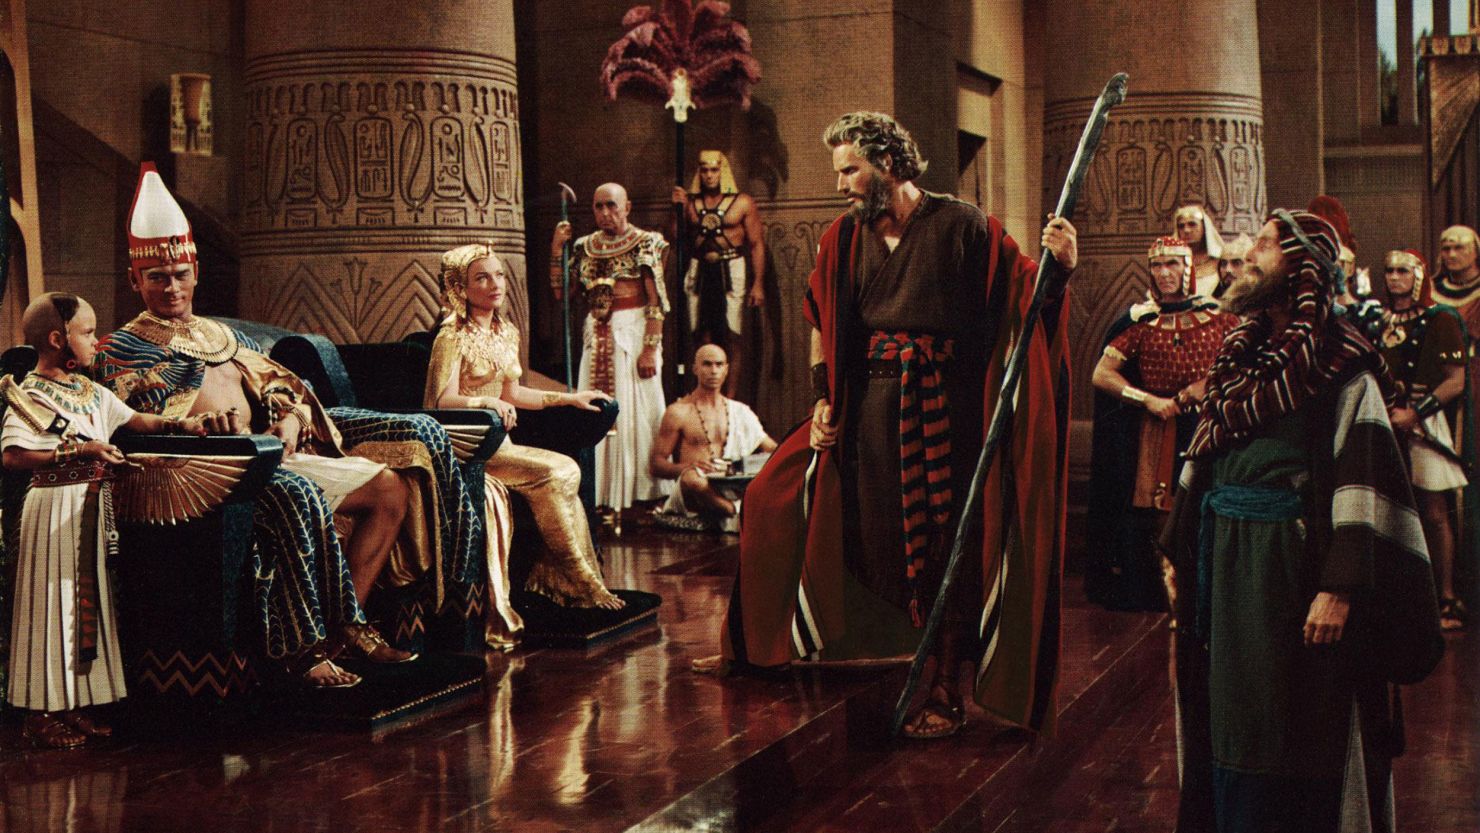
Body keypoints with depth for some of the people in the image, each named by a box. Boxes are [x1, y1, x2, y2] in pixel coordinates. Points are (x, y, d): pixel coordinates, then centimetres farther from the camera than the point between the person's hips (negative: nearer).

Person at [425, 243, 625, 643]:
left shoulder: (506, 332, 14)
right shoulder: (453, 336, -10)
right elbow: (443, 401, -19)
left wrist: (569, 398, 21)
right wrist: (488, 402, -36)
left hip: (495, 442, 7)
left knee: (564, 474, -18)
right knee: (557, 472, -23)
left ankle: (576, 582, -13)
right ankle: (582, 580, -12)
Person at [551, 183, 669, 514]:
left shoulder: (645, 243, -3)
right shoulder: (586, 246, 12)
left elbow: (657, 301, -9)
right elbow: (562, 292, 10)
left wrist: (651, 347, -17)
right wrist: (556, 251, 2)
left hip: (633, 330, -5)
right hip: (597, 334, 5)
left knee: (634, 410, -4)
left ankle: (639, 493, 2)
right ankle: (602, 494, 9)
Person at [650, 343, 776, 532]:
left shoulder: (740, 412, 20)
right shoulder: (678, 412, 6)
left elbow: (773, 450, 20)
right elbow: (656, 464, 1)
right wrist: (688, 467, -21)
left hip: (730, 491, 4)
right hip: (693, 495, -4)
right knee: (692, 478, -40)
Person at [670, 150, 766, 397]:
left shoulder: (742, 203, 2)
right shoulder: (691, 202, 10)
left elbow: (757, 244, -1)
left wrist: (758, 284, -8)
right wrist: (679, 208, -1)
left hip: (731, 272, -3)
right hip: (699, 271, 3)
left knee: (731, 337, -6)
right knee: (702, 337, 1)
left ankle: (729, 399, -4)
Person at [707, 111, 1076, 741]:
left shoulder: (960, 226, -4)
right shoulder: (845, 238, 8)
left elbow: (1024, 284, -6)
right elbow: (822, 323, 11)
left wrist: (1059, 264, -27)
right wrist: (823, 399, 3)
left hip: (942, 406, -4)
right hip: (867, 405, 4)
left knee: (942, 546, 0)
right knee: (777, 497, 3)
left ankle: (943, 693, 14)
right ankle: (752, 646, 19)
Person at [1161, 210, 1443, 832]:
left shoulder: (1341, 363, -10)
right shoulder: (1241, 353, 12)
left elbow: (1362, 479, -16)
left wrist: (1340, 587, -23)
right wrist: (1177, 550, 17)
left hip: (1289, 566, -7)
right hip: (1221, 563, 7)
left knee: (1286, 731, 1)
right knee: (1224, 715, 13)